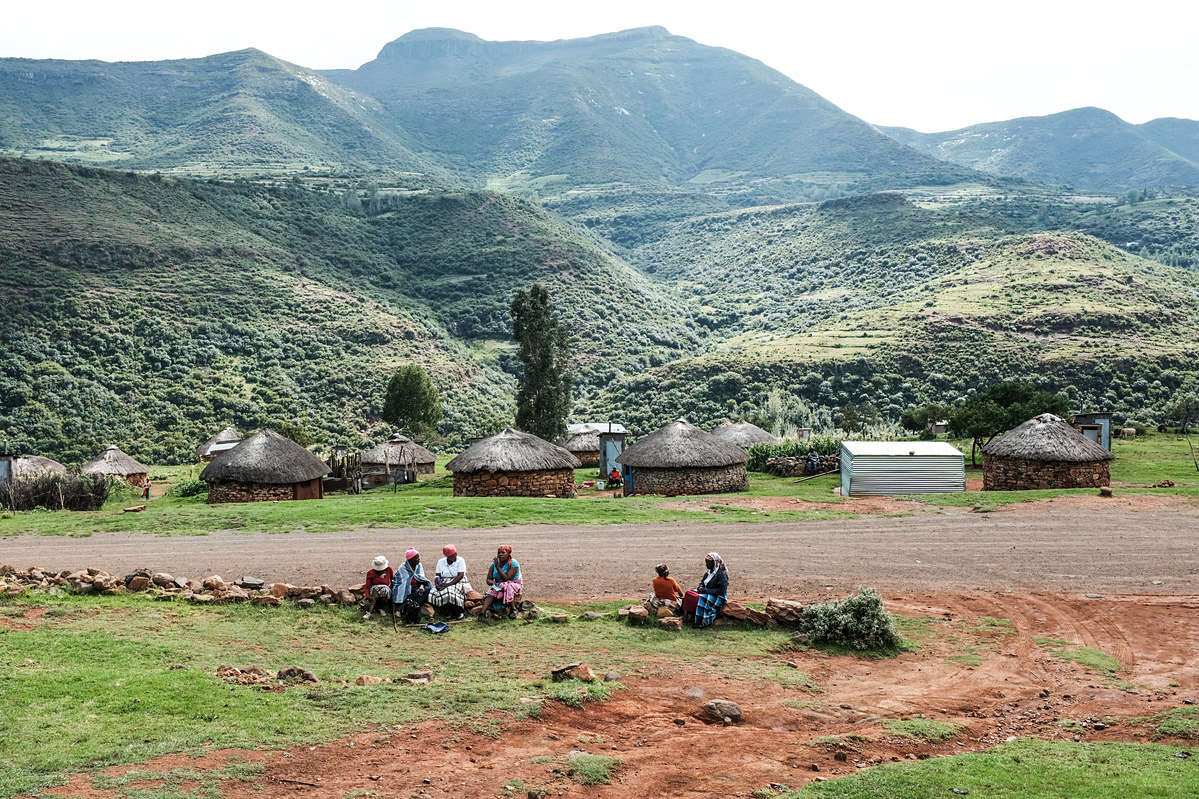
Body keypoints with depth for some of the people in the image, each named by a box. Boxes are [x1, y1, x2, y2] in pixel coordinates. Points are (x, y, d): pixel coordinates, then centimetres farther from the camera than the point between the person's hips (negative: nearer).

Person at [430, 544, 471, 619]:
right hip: (443, 582, 4)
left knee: (451, 593, -37)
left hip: (458, 582, -4)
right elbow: (437, 575, 6)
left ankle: (458, 612, -16)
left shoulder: (460, 561, -4)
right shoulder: (441, 562, 9)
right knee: (432, 594, -25)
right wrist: (437, 584, -17)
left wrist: (448, 584, -23)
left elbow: (460, 576, -14)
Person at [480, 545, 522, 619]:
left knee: (507, 586, -36)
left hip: (515, 585, -4)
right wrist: (492, 582, -26)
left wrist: (497, 566, -30)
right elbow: (488, 579, -2)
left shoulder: (513, 564, -17)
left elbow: (507, 579, -27)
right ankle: (483, 612, -42)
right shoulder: (494, 563, -1)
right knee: (492, 590, -27)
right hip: (499, 586, 4)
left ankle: (513, 609, -19)